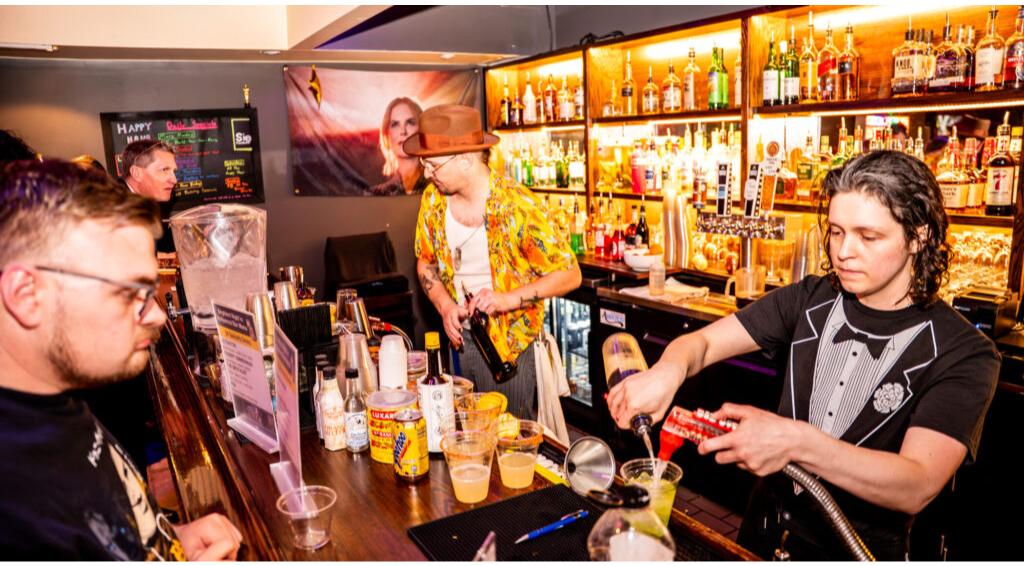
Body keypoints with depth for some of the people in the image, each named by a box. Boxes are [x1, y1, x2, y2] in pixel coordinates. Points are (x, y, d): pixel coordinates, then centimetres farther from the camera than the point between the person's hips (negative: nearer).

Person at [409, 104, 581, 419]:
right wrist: (445, 305, -9)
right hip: (460, 337, 5)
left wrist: (507, 299, -28)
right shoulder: (433, 198, -5)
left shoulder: (516, 206, -21)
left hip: (509, 343, -5)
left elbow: (569, 274, -17)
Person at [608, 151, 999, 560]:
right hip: (766, 531, 2)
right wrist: (668, 371, -30)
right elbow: (703, 341, -7)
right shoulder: (810, 300, -5)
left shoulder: (965, 355, -14)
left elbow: (917, 487, -24)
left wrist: (793, 441, -39)